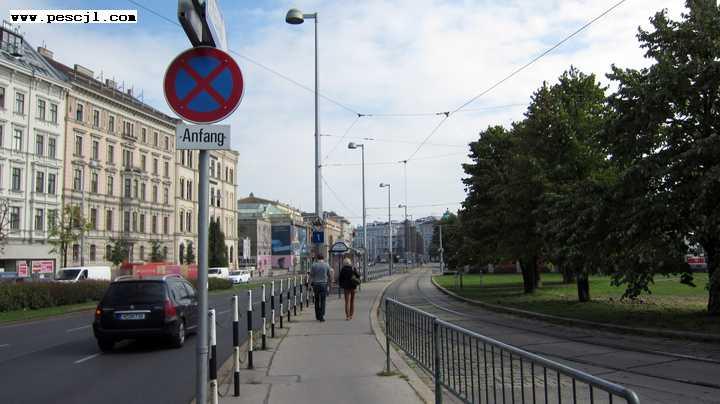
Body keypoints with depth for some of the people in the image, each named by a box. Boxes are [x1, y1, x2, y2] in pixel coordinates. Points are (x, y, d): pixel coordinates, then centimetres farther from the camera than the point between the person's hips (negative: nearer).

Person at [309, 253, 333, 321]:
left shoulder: (313, 266, -1)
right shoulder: (327, 266, -1)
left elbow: (311, 275, -1)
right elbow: (330, 276, 5)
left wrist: (310, 283, 7)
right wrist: (330, 283, 17)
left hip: (315, 284, 1)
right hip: (324, 284, -1)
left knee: (316, 301, 12)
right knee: (323, 301, 1)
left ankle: (317, 316, 16)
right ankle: (322, 316, -6)